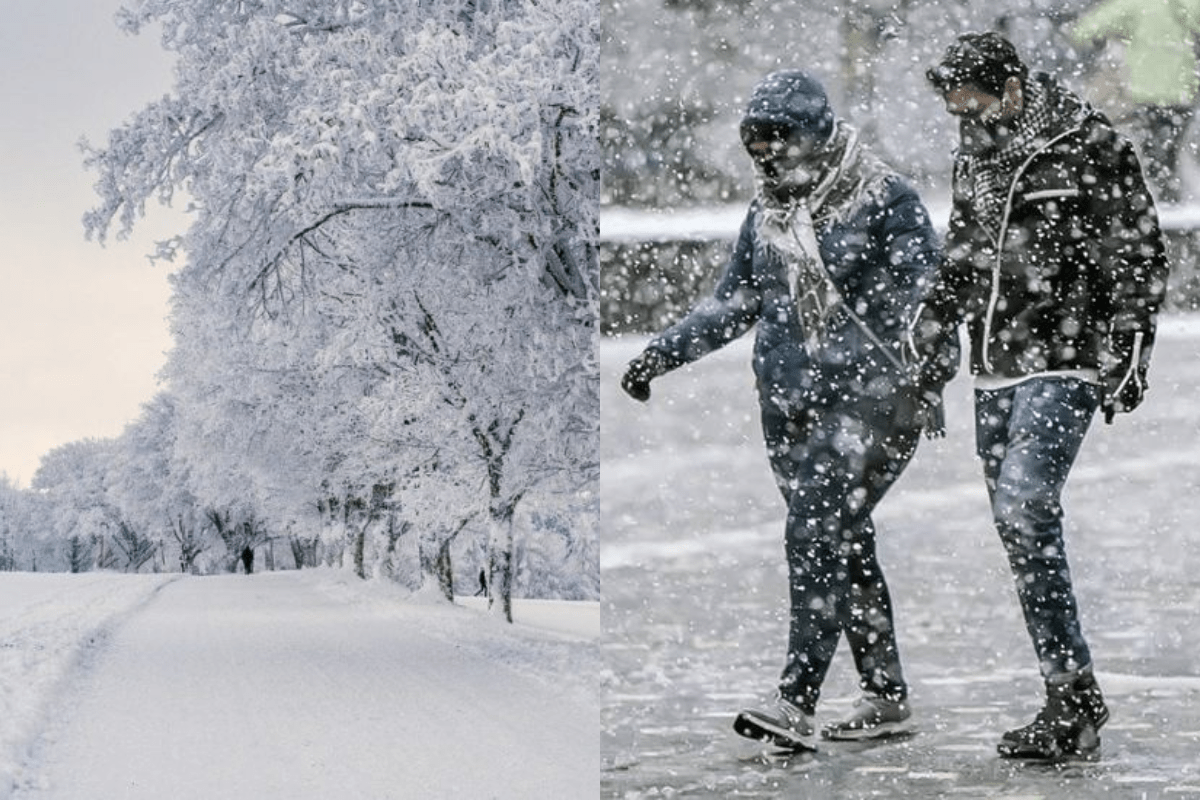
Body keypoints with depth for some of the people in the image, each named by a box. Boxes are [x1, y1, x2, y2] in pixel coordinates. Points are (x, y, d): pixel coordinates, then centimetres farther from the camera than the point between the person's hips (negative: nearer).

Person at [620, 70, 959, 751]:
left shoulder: (884, 199, -4)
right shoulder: (767, 214, 15)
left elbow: (926, 292, -7)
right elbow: (736, 302, 22)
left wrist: (933, 368, -22)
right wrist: (662, 353, 13)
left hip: (870, 394, -6)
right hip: (792, 401, 6)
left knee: (817, 535, -16)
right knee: (845, 545, 7)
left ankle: (797, 701, -18)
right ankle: (887, 695, 17)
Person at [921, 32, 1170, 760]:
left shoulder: (1091, 147, -8)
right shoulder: (976, 158, 12)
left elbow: (1141, 259, -7)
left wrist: (1128, 355, -12)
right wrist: (929, 329, 11)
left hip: (1066, 361, -7)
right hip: (998, 368, 7)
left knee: (1023, 505, -19)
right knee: (1021, 529, 5)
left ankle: (1075, 694, -13)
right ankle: (1072, 705, 11)